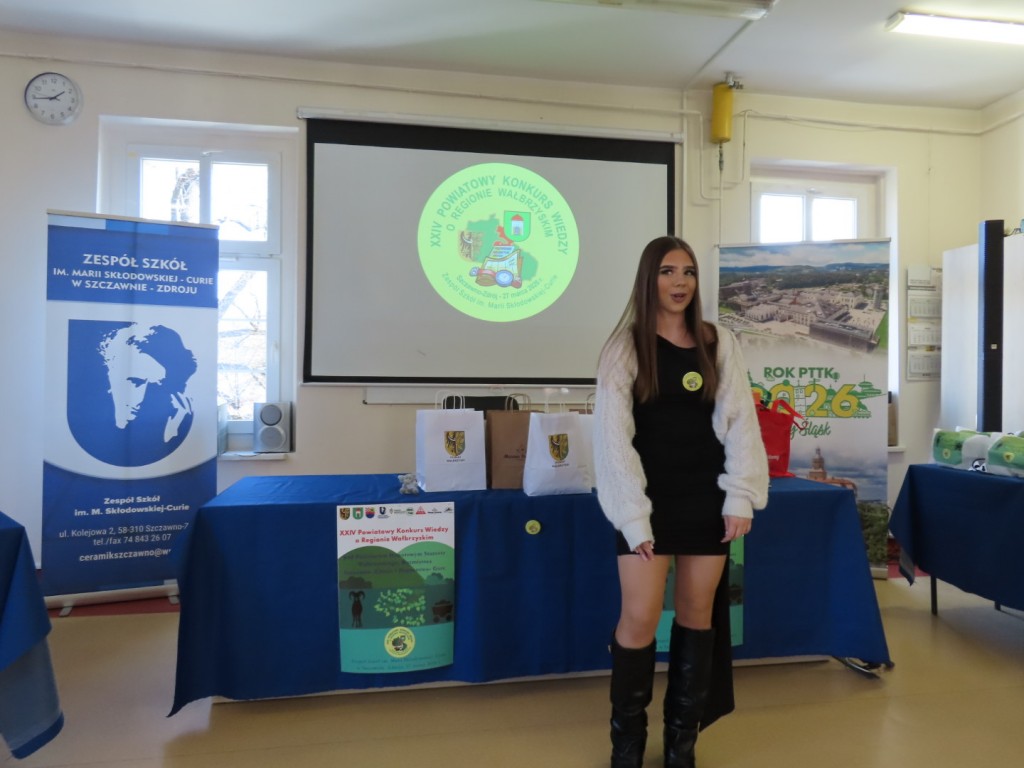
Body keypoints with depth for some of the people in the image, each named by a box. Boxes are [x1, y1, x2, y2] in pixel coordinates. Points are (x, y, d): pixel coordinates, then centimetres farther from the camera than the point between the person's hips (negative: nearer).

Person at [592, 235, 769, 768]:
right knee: (639, 620, -3)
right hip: (650, 499, -3)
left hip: (706, 499, 3)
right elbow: (612, 436, -8)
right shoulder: (625, 346, -4)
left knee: (698, 615, 10)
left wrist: (741, 498, -4)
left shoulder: (719, 344, 5)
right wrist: (632, 514, -13)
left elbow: (740, 423, 4)